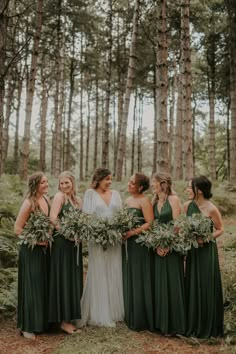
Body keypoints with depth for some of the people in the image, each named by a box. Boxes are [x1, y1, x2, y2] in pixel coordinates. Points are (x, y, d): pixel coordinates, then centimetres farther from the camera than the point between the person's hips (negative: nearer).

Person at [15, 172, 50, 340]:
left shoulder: (46, 199, 3)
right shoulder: (29, 203, -17)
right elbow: (18, 229, -15)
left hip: (45, 249, 7)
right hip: (31, 250, -7)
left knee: (45, 285, 14)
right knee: (32, 286, 1)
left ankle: (43, 321, 30)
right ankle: (28, 326, 14)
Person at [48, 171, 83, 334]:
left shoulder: (78, 199, 13)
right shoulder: (59, 196, -7)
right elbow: (52, 218, -17)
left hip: (75, 243, 7)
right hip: (63, 242, -7)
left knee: (74, 279, 11)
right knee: (64, 279, -3)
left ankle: (70, 316, 22)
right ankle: (64, 320, 5)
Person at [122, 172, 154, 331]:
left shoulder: (144, 201, -9)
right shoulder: (128, 200, 14)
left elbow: (150, 223, -16)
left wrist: (132, 232, -19)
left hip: (140, 243, -8)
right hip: (127, 244, 8)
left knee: (139, 281, -1)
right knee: (128, 280, 12)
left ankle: (141, 320, 10)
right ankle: (130, 316, 24)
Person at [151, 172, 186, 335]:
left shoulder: (173, 199, -7)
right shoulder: (154, 202, 11)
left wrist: (168, 245, -16)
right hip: (158, 247, 6)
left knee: (172, 283, 0)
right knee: (159, 283, 10)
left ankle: (175, 323, 11)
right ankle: (161, 321, 21)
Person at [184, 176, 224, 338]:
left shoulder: (211, 209, -16)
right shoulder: (188, 205, 1)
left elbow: (220, 229, -6)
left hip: (207, 251, -6)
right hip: (192, 250, 6)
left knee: (206, 288, 3)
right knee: (192, 286, 12)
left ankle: (208, 327, 19)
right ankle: (193, 325, 27)